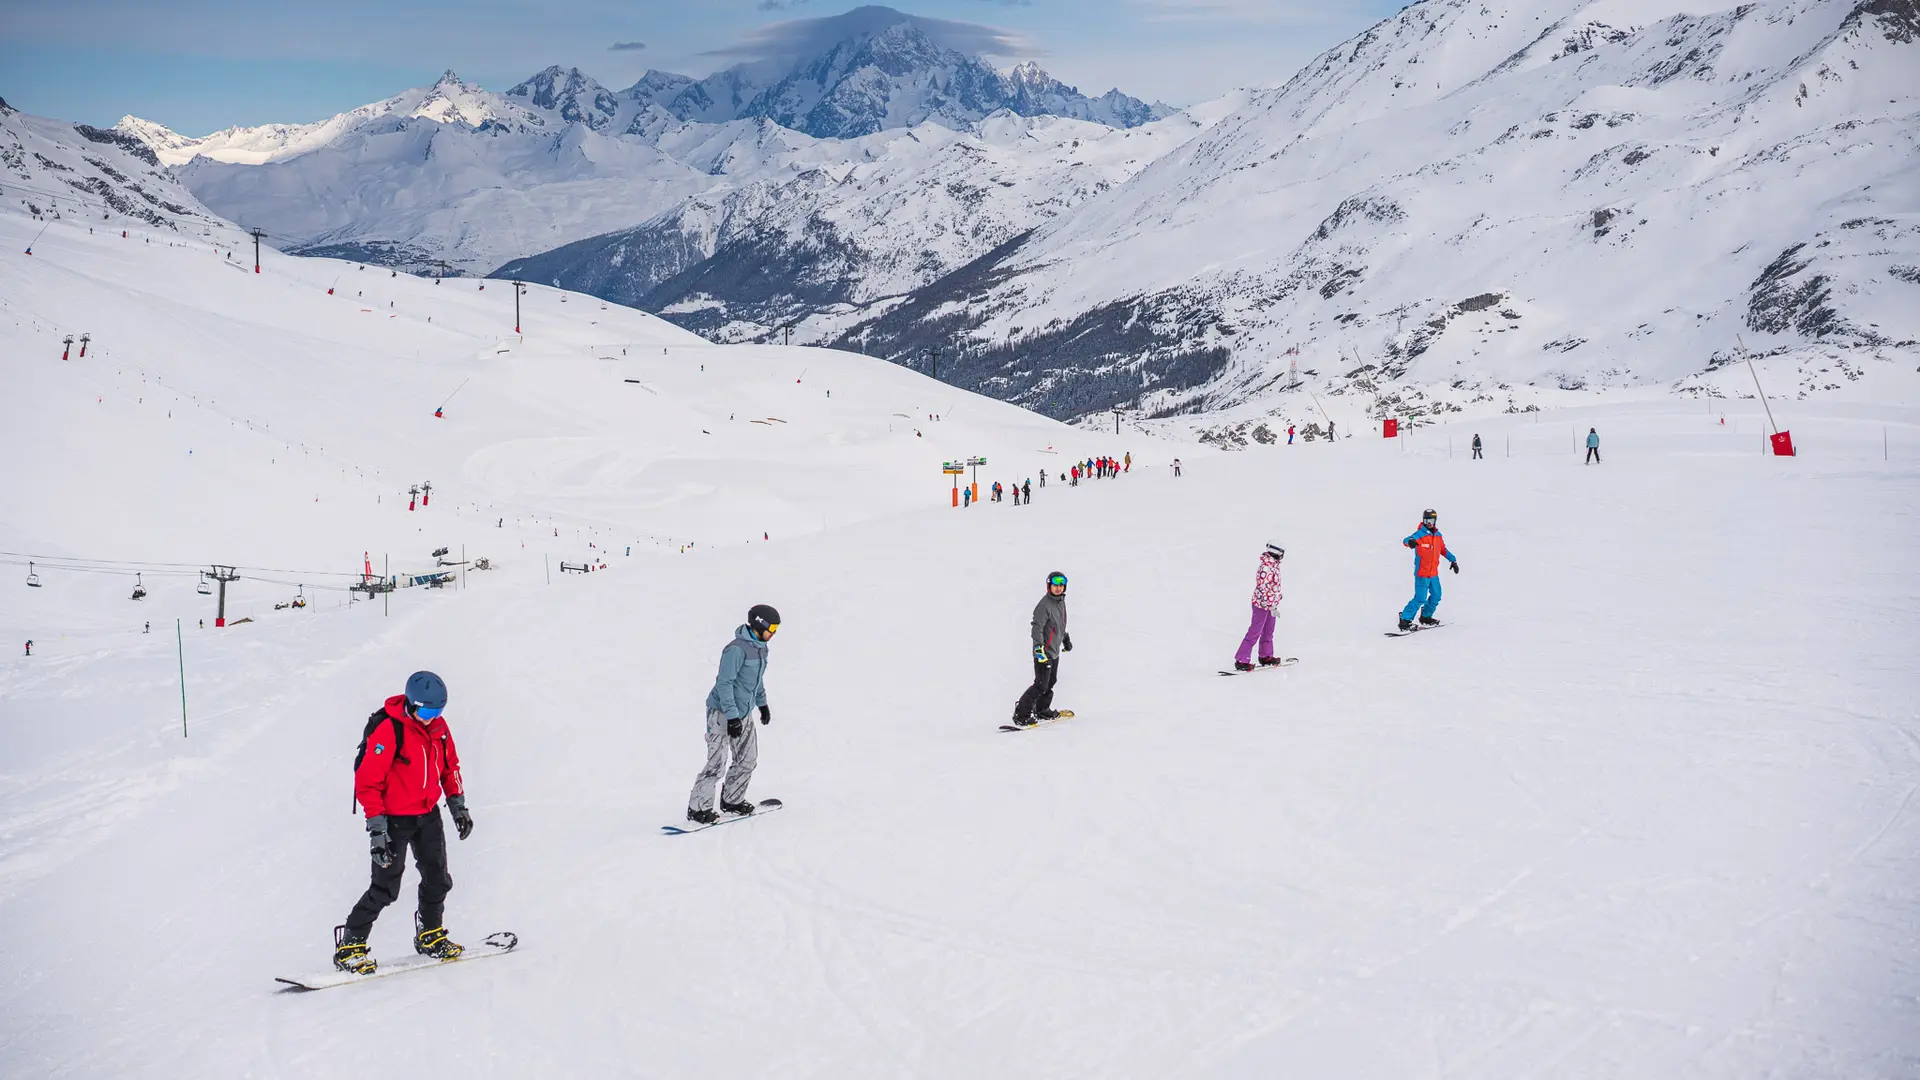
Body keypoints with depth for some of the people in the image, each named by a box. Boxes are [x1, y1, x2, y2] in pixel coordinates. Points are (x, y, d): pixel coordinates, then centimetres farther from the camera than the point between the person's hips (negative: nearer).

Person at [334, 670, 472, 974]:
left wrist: (458, 805, 10)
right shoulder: (388, 731, -22)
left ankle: (430, 936, 31)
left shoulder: (438, 726, 0)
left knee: (438, 880, 11)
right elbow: (367, 781, -21)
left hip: (428, 815, 7)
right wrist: (376, 827, -24)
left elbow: (449, 766, 15)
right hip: (395, 818, -7)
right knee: (386, 888, -8)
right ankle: (350, 947, 4)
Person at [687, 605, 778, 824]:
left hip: (744, 713, 9)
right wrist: (732, 716, -25)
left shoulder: (760, 647, 7)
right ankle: (697, 809, 0)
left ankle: (731, 800, 24)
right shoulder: (736, 649, -23)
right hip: (723, 713, -9)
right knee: (717, 764, -10)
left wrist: (762, 703, 29)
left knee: (748, 759, 9)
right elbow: (724, 683, -24)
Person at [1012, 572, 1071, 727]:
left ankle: (1041, 710, 30)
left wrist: (1066, 639, 35)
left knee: (1051, 681, 16)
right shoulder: (1044, 605, -19)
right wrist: (1039, 647, -33)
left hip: (1055, 651, 9)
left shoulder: (1061, 602, 10)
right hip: (1044, 652, -9)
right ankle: (1021, 714, -3)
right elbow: (1037, 627, -24)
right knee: (1041, 685, -9)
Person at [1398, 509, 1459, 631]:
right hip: (1422, 573, -7)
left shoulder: (1438, 535, 8)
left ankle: (1426, 617, 33)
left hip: (1434, 573, 7)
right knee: (1420, 598, -11)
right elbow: (1406, 540, -31)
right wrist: (1411, 541, -54)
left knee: (1436, 596, 16)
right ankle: (1405, 620, -3)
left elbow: (1443, 550, 22)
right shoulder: (1420, 534, -13)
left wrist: (1453, 560, 17)